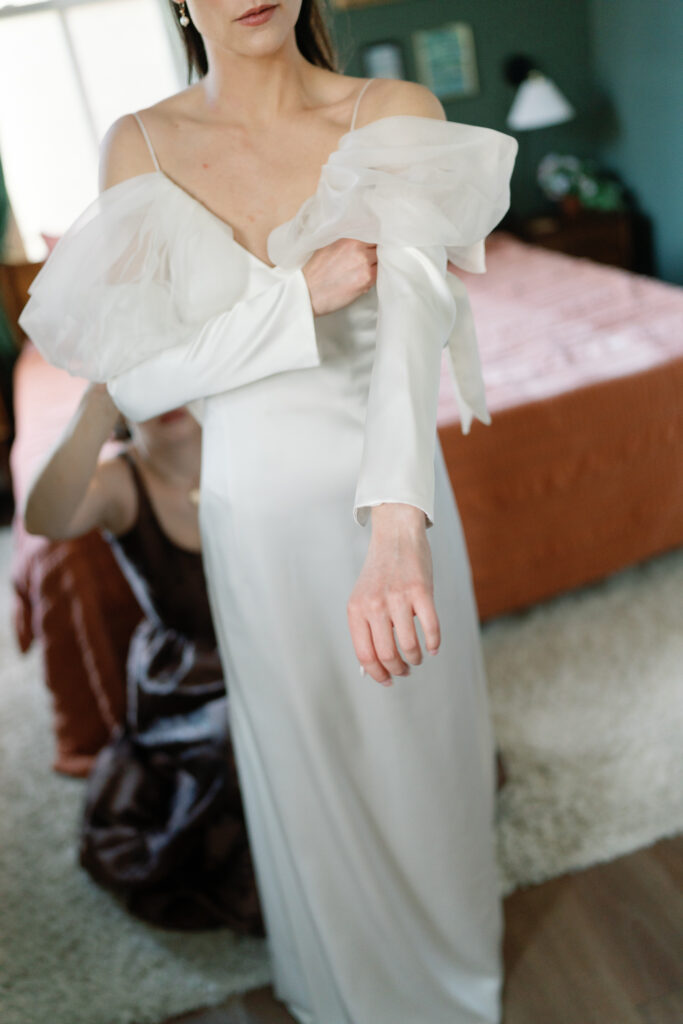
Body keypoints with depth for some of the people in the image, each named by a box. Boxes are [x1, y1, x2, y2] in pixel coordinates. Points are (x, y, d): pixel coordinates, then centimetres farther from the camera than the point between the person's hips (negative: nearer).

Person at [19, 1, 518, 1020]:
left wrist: (397, 526, -44)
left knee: (422, 740, 18)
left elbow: (414, 308, -28)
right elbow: (135, 376, -10)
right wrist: (301, 295, -24)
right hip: (255, 519, 1)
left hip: (392, 497, 0)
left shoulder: (396, 112, -10)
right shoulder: (141, 146, -6)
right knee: (306, 762, 18)